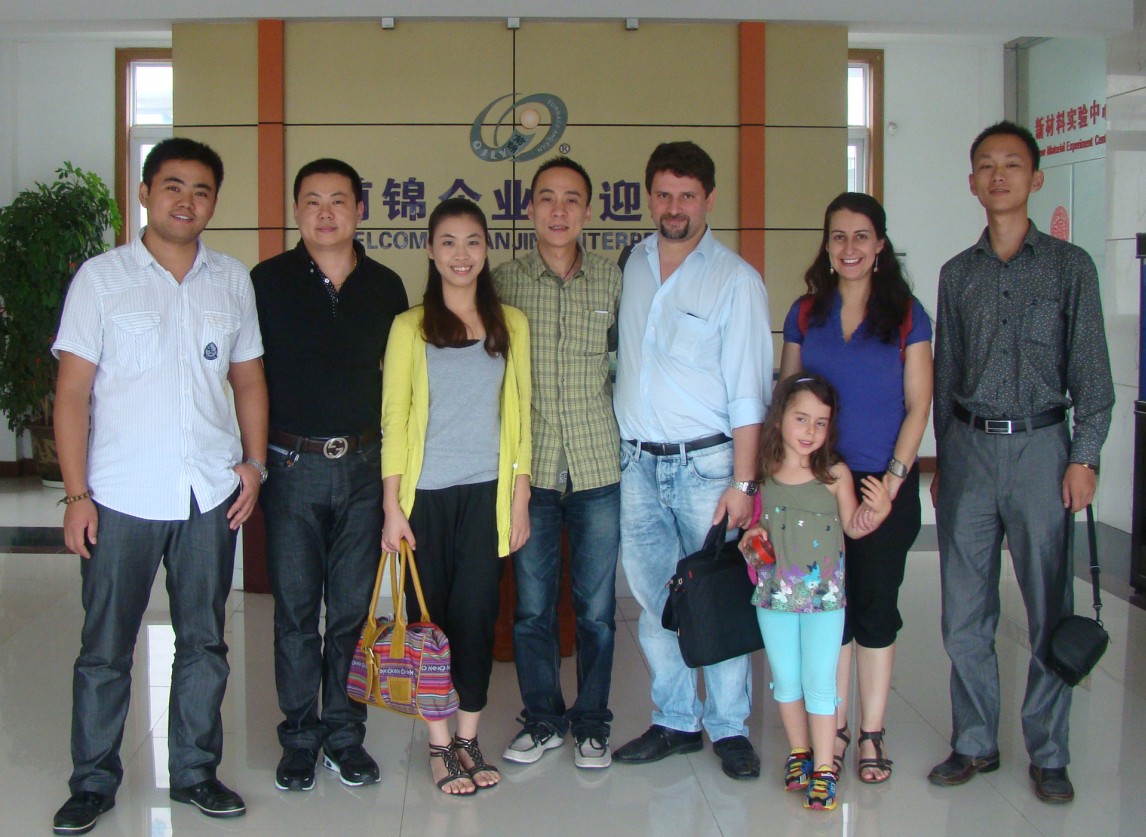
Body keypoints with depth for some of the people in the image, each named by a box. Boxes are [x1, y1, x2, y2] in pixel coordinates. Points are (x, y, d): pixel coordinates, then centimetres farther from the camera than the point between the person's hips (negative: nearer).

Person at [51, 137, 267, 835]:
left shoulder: (233, 281, 9)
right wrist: (77, 493, -9)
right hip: (122, 495, -3)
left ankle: (196, 771, 24)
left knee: (205, 642, 11)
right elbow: (73, 391, -3)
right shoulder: (102, 277, -1)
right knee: (105, 647, 4)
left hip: (210, 492, 3)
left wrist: (254, 461, 3)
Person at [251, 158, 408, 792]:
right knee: (295, 609, 5)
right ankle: (300, 736, 18)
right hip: (292, 466, -2)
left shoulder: (386, 287, 7)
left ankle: (345, 732, 20)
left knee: (353, 608, 8)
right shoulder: (268, 282, 0)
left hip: (363, 464, 2)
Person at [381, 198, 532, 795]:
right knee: (431, 616, 3)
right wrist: (392, 507, -6)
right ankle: (439, 744, 15)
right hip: (425, 494, -1)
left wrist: (520, 502, 4)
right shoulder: (410, 328, 1)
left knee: (476, 613, 2)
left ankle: (468, 739, 16)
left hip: (487, 494, 1)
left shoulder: (510, 326, 8)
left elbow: (519, 418, 8)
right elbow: (393, 421, 0)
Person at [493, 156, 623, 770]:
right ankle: (542, 719, 26)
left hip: (599, 466, 0)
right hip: (530, 467, 0)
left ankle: (591, 723, 24)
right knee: (532, 605, 8)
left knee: (596, 607, 8)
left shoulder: (613, 281, 3)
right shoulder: (504, 282, 2)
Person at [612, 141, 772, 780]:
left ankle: (730, 728, 15)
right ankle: (676, 721, 22)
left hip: (705, 463, -4)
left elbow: (748, 392, -6)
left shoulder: (736, 279, -3)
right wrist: (619, 443, 9)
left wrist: (742, 481, -11)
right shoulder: (631, 266, 10)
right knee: (654, 599, 9)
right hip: (638, 463, 4)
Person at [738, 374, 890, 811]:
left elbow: (853, 527, 0)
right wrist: (750, 541, -8)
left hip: (823, 594, -2)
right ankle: (798, 751, 33)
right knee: (785, 681, 15)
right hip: (774, 594, 2)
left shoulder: (835, 475, -9)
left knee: (818, 682, 3)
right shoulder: (764, 475, -4)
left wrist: (878, 510, -18)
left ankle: (824, 767, 14)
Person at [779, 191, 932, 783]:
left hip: (884, 486, -2)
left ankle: (871, 734, 15)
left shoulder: (906, 314, 1)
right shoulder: (805, 313, 7)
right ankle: (833, 729, 17)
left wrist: (894, 477, -10)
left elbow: (917, 406, -1)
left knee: (876, 605, 4)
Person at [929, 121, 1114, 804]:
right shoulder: (958, 274, 12)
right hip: (968, 446, 3)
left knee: (1050, 607, 2)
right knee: (964, 611, 5)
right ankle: (975, 743, 19)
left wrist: (1084, 457, -7)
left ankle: (1049, 754, 14)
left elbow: (1090, 370, 1)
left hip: (1040, 445, -2)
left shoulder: (1069, 266, 4)